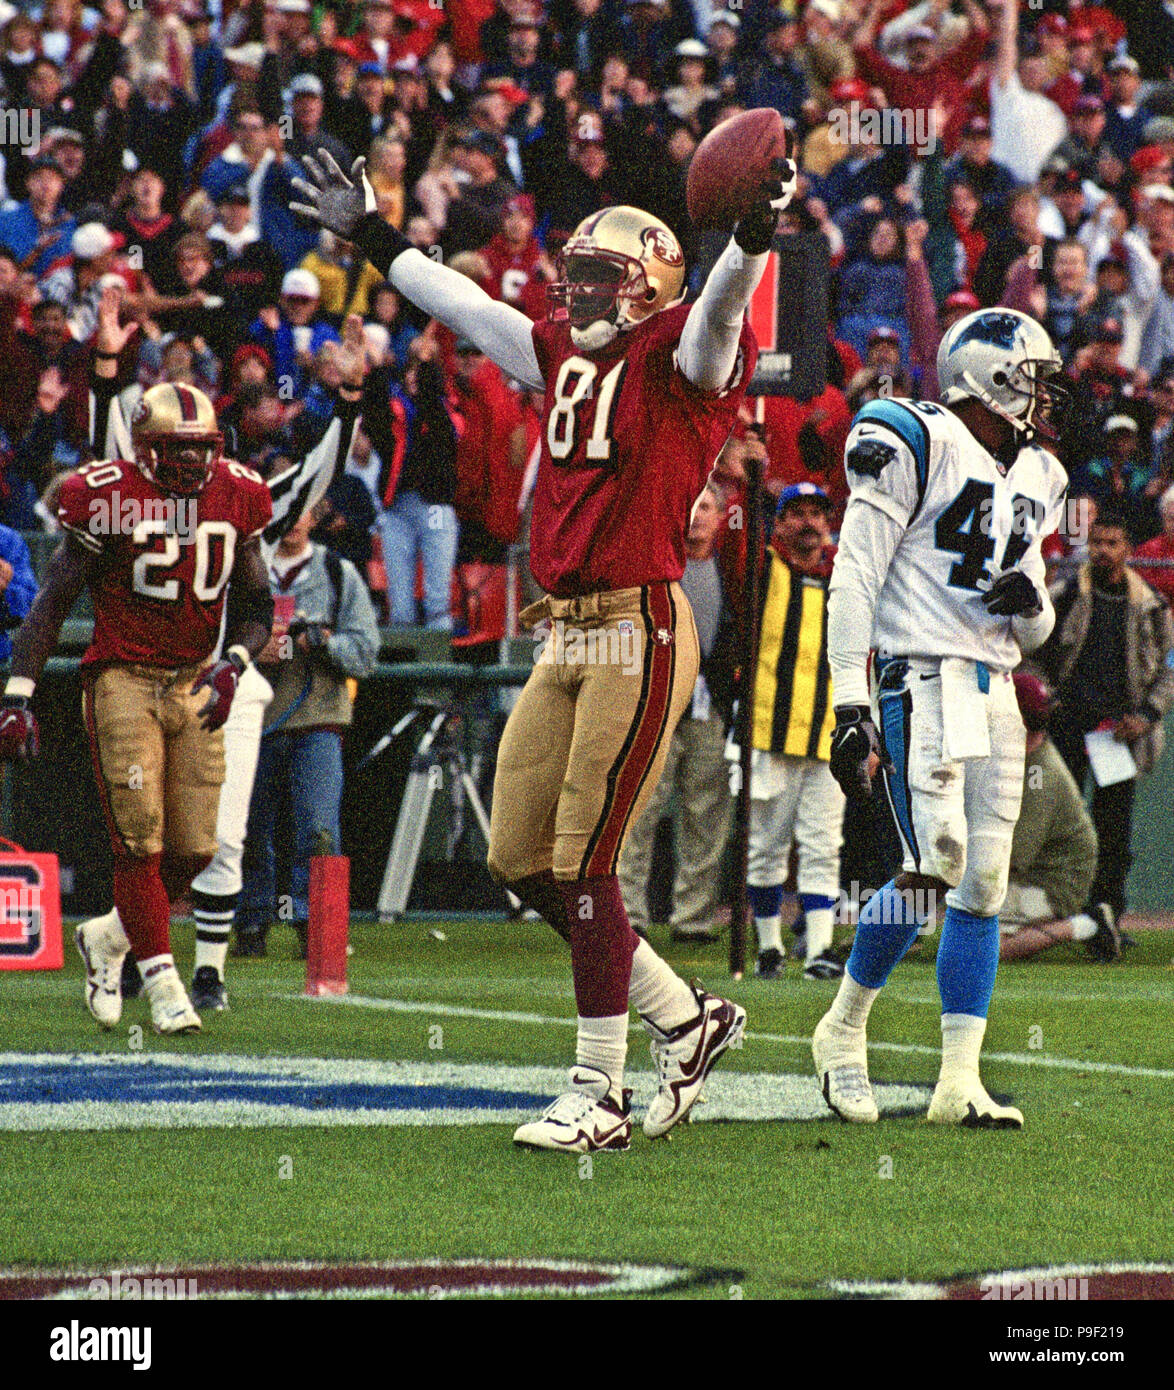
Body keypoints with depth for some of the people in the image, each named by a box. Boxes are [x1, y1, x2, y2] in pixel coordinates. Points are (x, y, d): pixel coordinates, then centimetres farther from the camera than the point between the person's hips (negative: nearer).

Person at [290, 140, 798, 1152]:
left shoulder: (676, 359, -7)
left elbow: (719, 311, -28)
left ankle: (598, 1096, 0)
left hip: (641, 630, -8)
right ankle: (685, 1019, 20)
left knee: (582, 866, -8)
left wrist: (754, 236, -47)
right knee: (521, 860, 8)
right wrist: (374, 239, 35)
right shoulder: (565, 353, 15)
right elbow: (464, 306, 28)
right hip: (566, 632, 8)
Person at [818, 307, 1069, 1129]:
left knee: (984, 885, 2)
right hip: (922, 680, -8)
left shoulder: (1033, 480, 18)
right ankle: (844, 1029, 2)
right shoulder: (916, 450, -6)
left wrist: (1032, 604, -2)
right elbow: (854, 582, -9)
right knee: (937, 862, -18)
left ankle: (960, 1083, 2)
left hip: (994, 690, 8)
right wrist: (852, 707, -14)